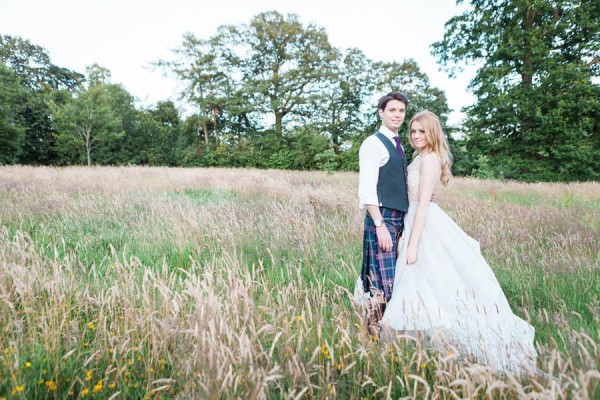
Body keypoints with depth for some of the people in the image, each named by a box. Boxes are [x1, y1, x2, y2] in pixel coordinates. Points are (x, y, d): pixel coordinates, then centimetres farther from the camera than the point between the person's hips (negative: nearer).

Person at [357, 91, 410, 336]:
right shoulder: (373, 144, -8)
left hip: (399, 217, 9)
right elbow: (367, 190, -16)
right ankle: (375, 331, 8)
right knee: (382, 279, -5)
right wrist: (380, 225, -21)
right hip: (382, 218, -8)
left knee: (394, 277, 12)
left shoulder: (397, 145, 18)